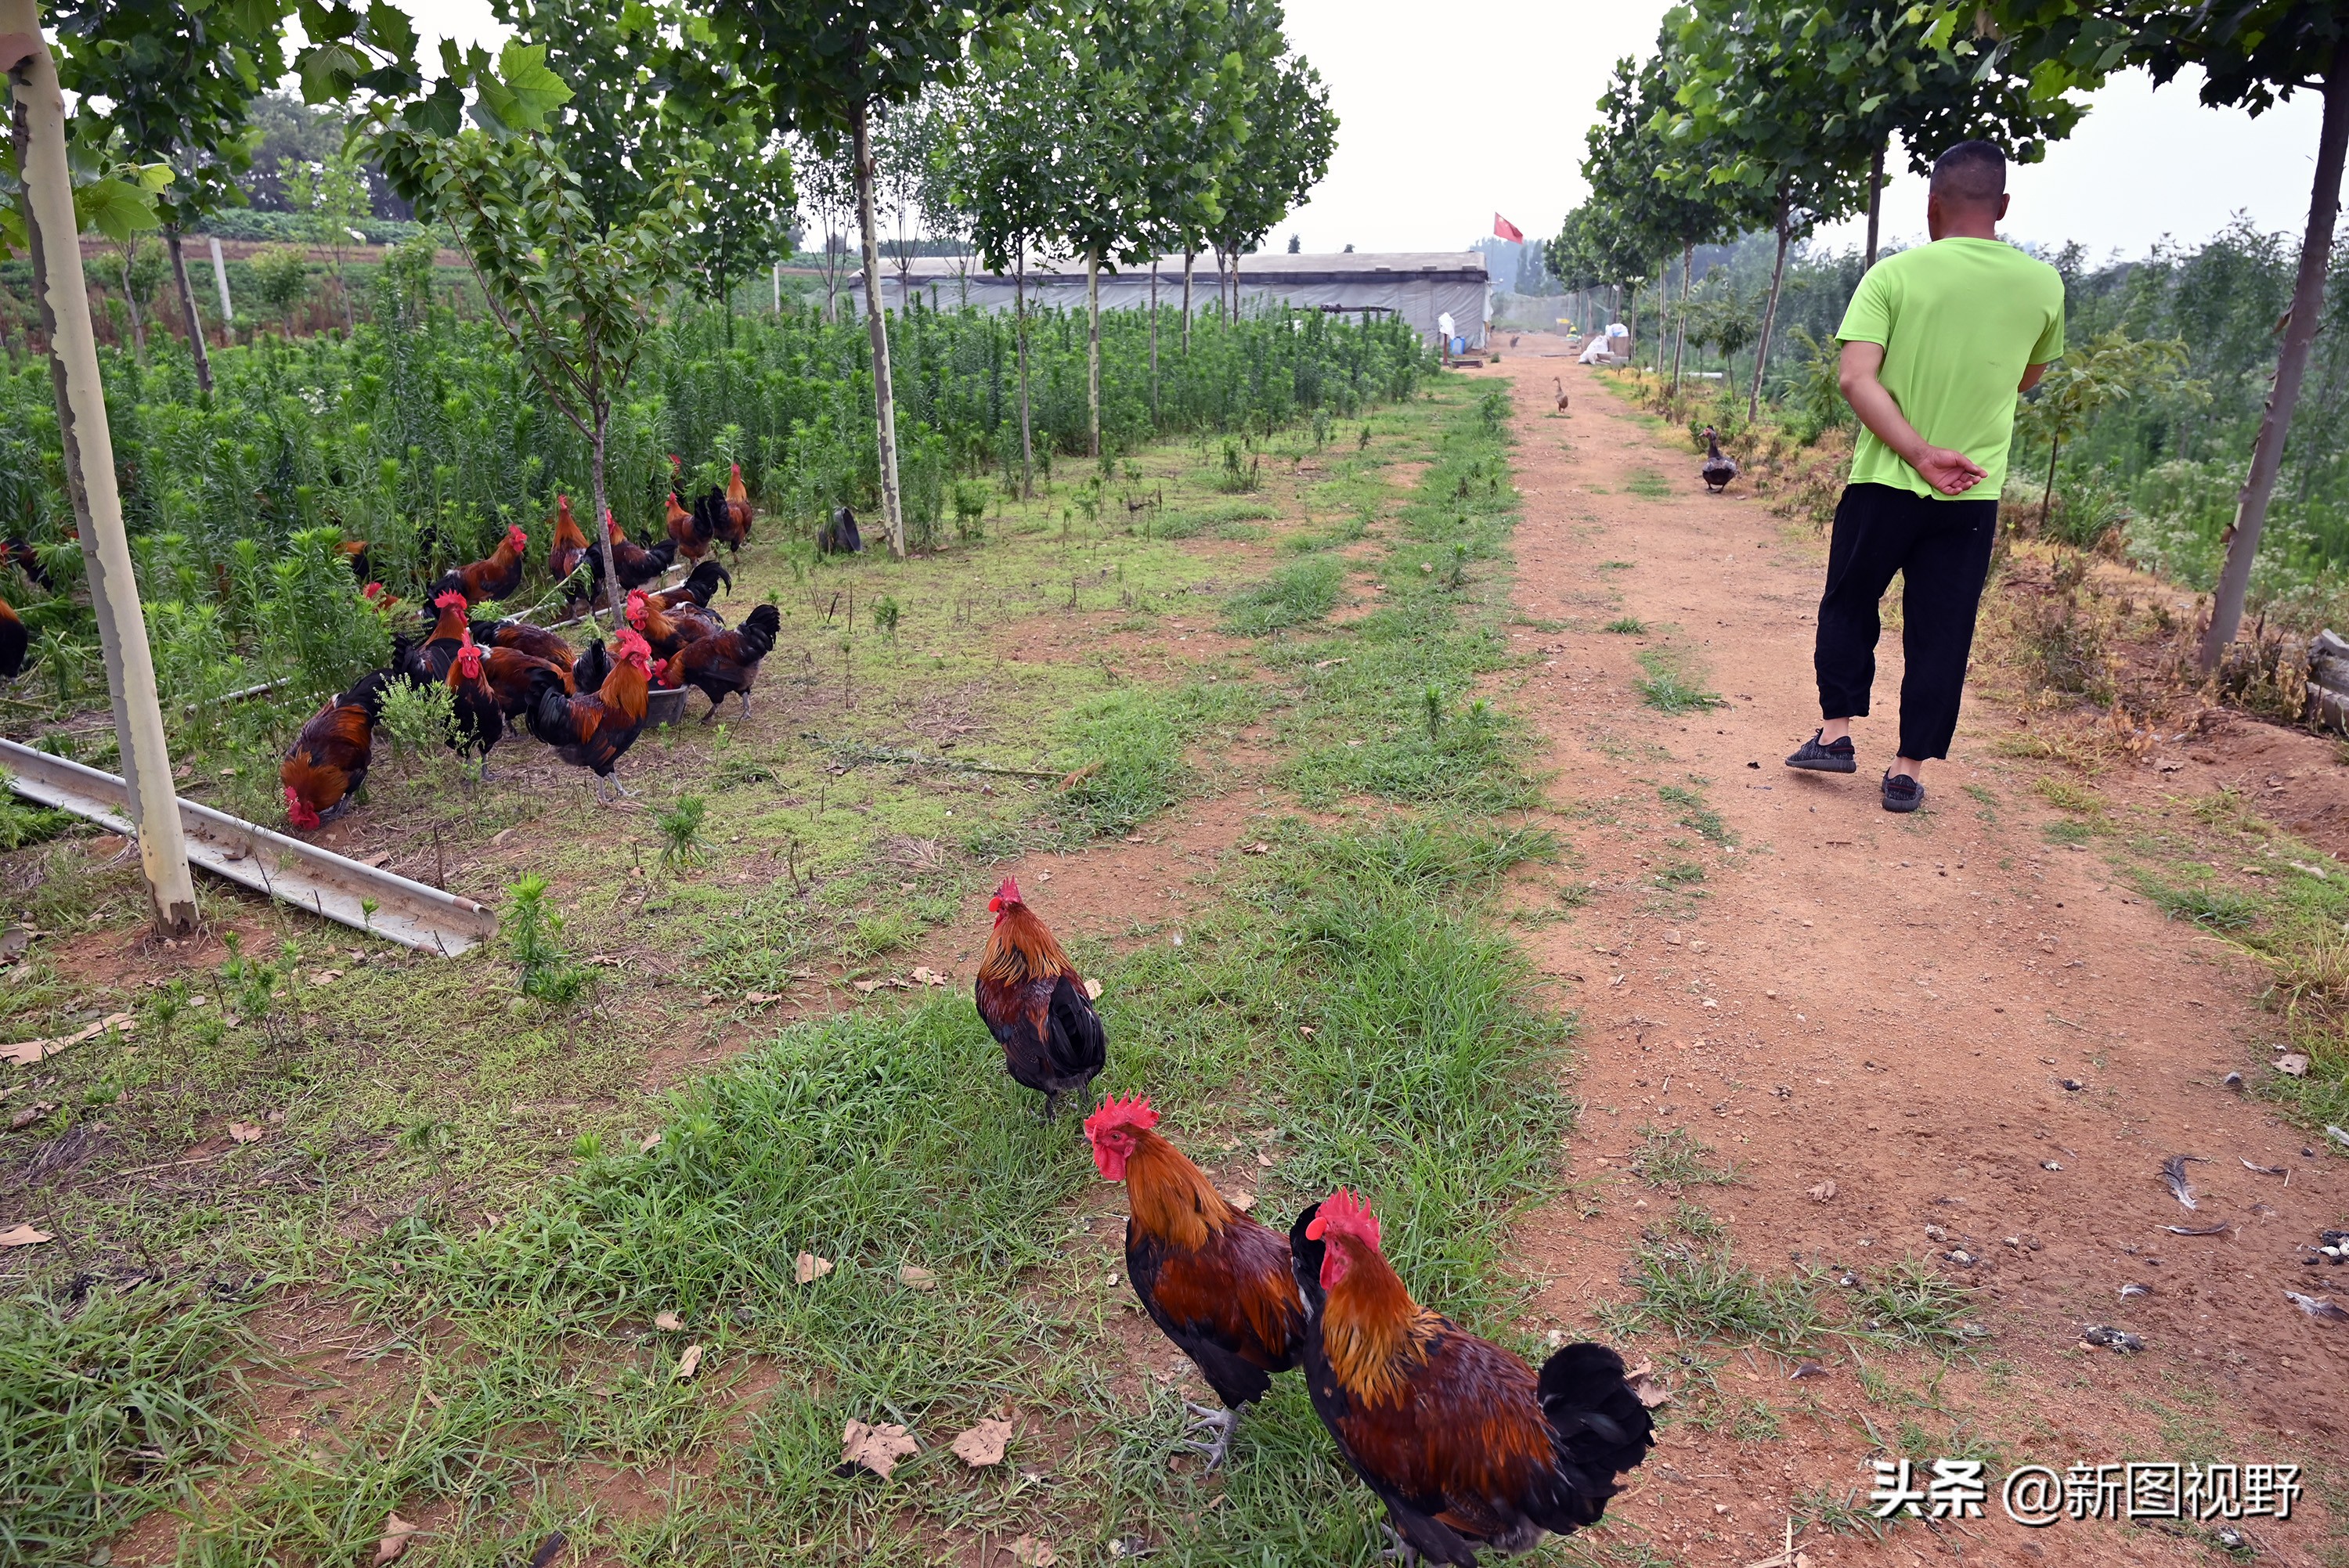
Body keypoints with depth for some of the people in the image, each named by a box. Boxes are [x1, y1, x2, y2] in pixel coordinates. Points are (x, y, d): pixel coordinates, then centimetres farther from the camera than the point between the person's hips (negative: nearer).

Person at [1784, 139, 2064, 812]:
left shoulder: (1894, 274, -7)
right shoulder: (2042, 285, 2)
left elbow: (1857, 378, -18)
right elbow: (2026, 380, 18)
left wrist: (1919, 453, -19)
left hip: (1884, 481, -2)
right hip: (1974, 495, 2)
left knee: (1848, 607, 18)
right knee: (1941, 634, 8)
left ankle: (1836, 731, 15)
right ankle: (1909, 769, 11)